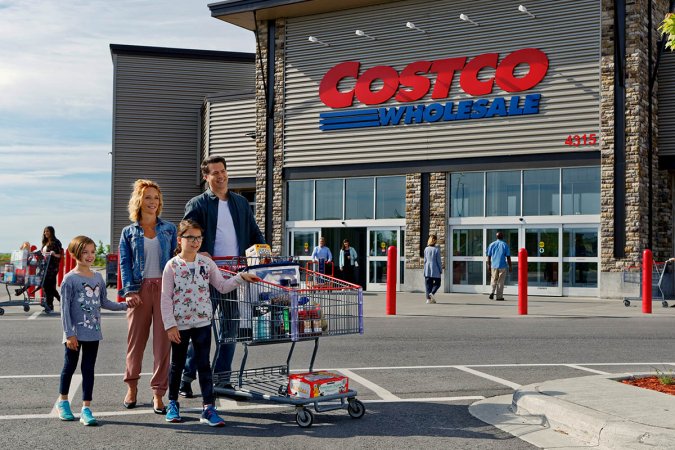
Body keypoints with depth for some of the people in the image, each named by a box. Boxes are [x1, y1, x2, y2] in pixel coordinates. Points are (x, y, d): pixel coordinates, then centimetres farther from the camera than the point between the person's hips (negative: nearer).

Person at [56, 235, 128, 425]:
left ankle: (86, 409, 8)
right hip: (75, 334, -4)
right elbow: (65, 308, -11)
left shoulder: (98, 277, 7)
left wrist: (124, 305, 4)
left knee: (88, 369, 5)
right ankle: (63, 402, 32)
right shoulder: (70, 279, -10)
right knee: (70, 366, 11)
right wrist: (69, 334, -14)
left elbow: (104, 302, 15)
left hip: (93, 332, 4)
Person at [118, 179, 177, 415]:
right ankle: (131, 386, 24)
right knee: (135, 339, 6)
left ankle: (158, 392, 4)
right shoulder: (129, 232, 9)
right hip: (140, 289, 0)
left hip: (164, 287, 0)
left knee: (163, 340, -2)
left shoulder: (169, 229, 11)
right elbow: (124, 263, 4)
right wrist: (129, 290, -9)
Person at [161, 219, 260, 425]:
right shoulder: (172, 266, -7)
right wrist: (170, 325, -11)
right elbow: (166, 298, -7)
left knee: (204, 364, 0)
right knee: (177, 364, 13)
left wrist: (241, 277, -8)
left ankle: (208, 408, 2)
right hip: (179, 323, -1)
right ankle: (173, 403, 31)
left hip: (202, 322, 2)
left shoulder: (206, 263, 2)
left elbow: (222, 286, 5)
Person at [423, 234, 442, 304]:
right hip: (435, 270, -4)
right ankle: (432, 293, -12)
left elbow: (425, 260, 9)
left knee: (428, 285, 8)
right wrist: (441, 270, 1)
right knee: (437, 283, 10)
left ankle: (428, 298, 4)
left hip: (427, 270, 4)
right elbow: (438, 261, -7)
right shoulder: (437, 249, -9)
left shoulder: (426, 249, 3)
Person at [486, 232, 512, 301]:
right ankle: (499, 296, 5)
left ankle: (492, 292, -8)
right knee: (501, 282, 5)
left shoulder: (492, 244, 5)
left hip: (494, 266, 2)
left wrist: (489, 265, 15)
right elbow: (508, 257, -3)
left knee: (494, 280, 14)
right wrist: (510, 266, 4)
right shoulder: (505, 245, -2)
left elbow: (489, 256, 6)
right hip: (502, 266, -2)